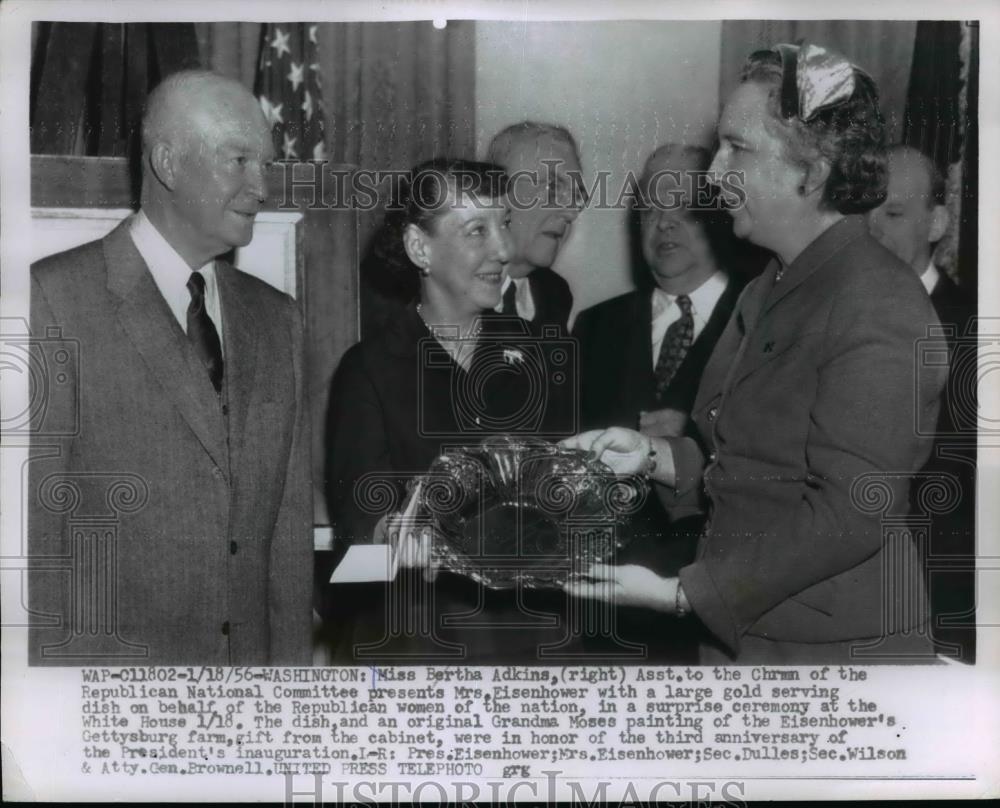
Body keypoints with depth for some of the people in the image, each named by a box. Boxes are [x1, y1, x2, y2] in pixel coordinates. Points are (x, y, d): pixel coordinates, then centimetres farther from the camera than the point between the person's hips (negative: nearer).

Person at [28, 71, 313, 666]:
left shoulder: (277, 318, 9)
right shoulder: (55, 298, -9)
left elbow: (289, 525, 8)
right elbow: (36, 521, -11)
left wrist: (294, 663, 2)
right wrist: (49, 663, -14)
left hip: (255, 661, 5)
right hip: (104, 660, -5)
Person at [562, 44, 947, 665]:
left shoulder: (879, 304, -18)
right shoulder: (768, 292, 11)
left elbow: (851, 511, -23)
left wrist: (681, 594, -22)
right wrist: (654, 455, -2)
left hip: (837, 649, -8)